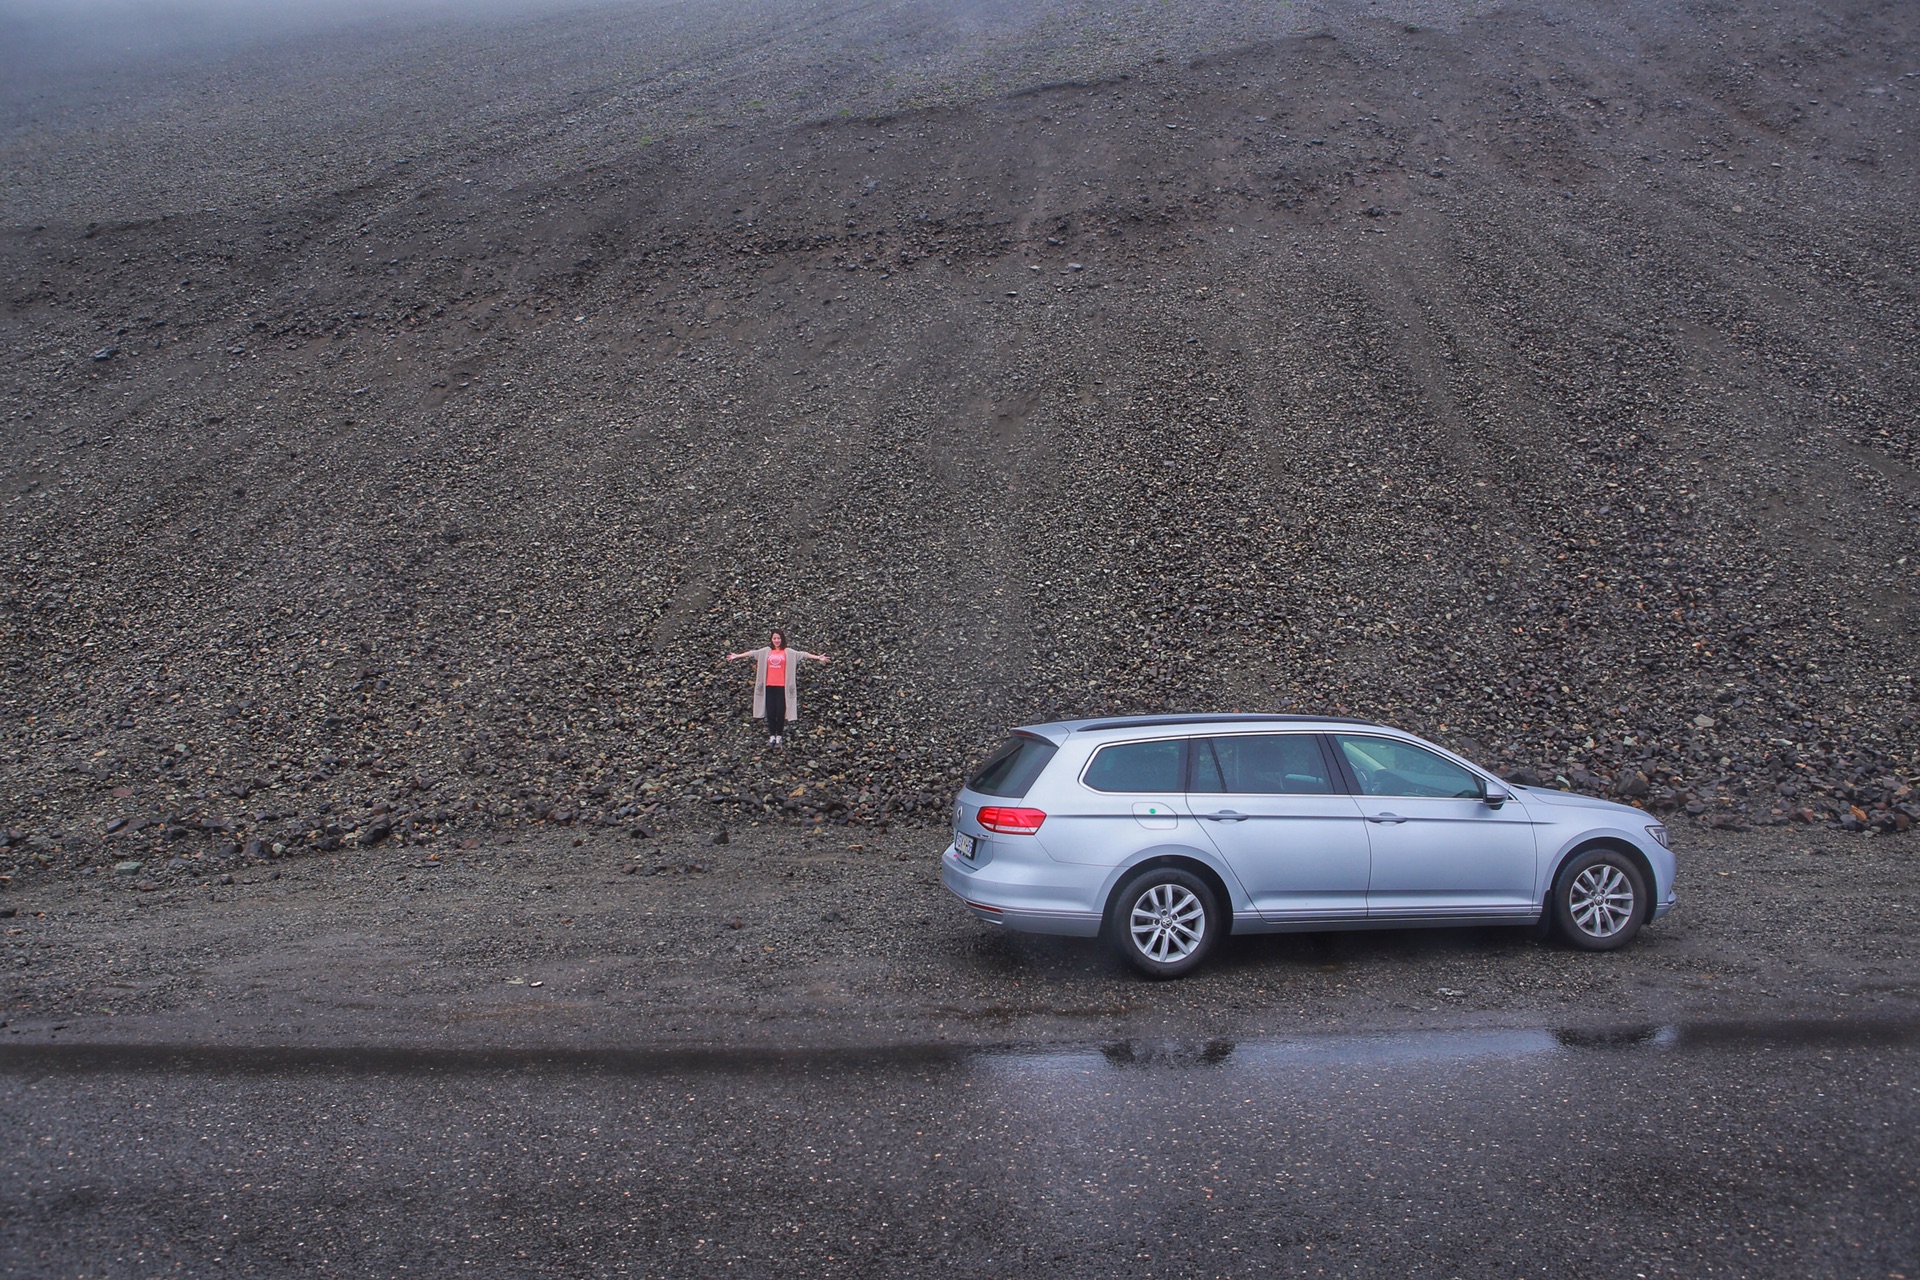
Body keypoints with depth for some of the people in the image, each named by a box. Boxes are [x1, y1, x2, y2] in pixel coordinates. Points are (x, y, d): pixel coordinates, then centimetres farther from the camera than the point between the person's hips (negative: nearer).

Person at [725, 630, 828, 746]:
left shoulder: (788, 652, 4)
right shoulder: (766, 651, 10)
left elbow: (802, 654, -3)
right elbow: (751, 653, 12)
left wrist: (817, 657, -12)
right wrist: (736, 656, 13)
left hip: (782, 686, -2)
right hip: (769, 686, 2)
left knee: (780, 711, -1)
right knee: (770, 711, 3)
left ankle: (779, 736, 9)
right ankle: (772, 736, 12)